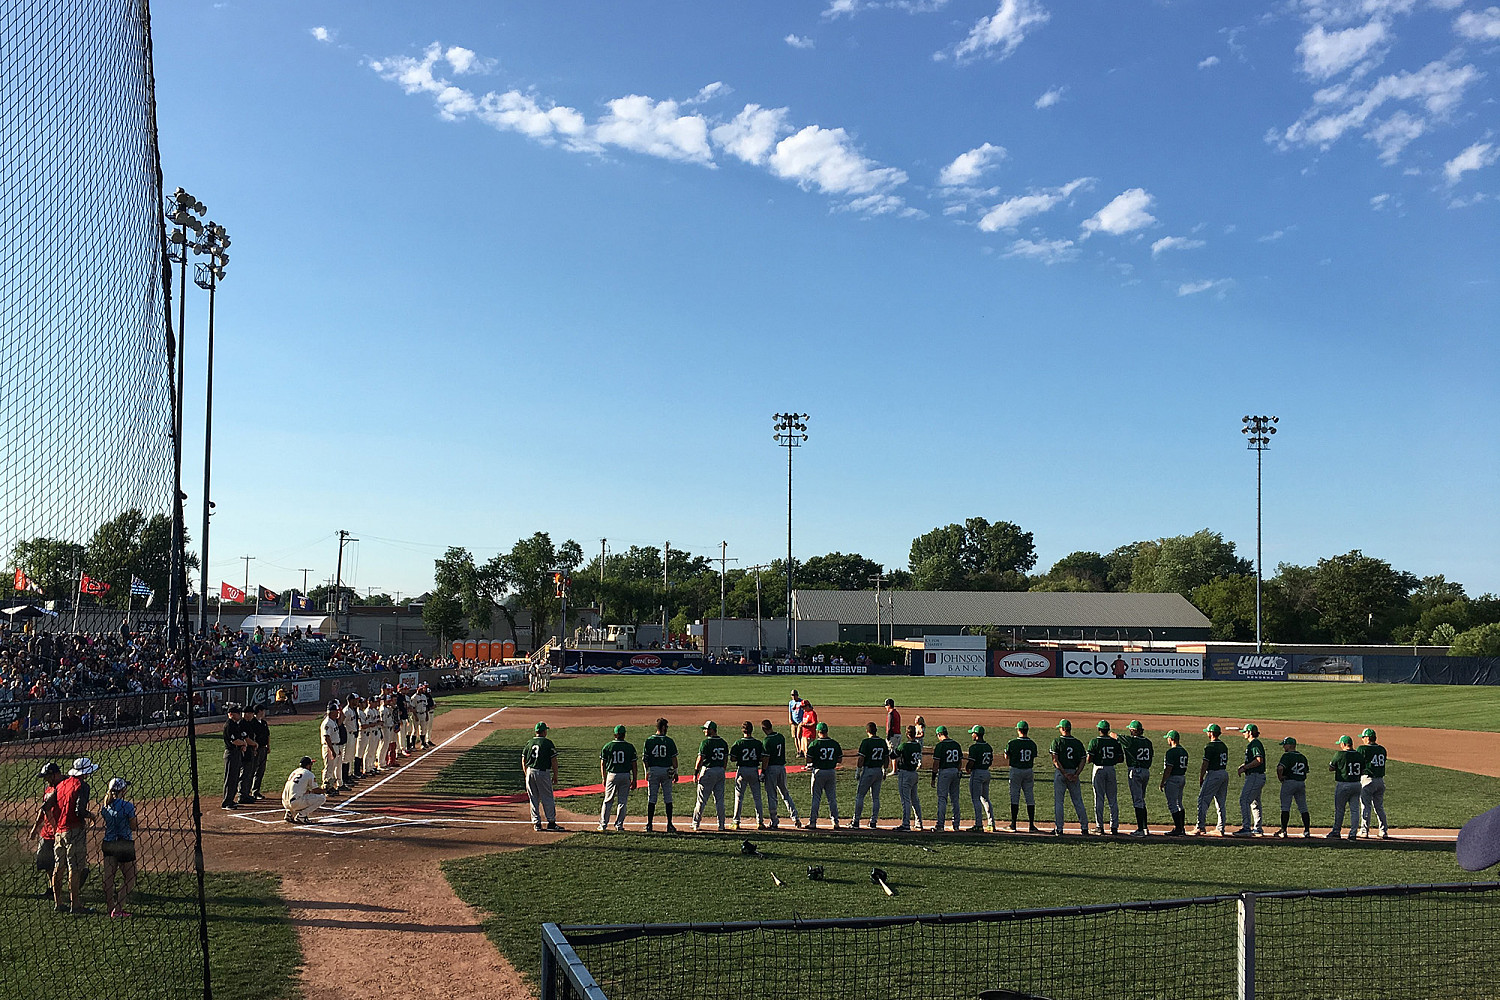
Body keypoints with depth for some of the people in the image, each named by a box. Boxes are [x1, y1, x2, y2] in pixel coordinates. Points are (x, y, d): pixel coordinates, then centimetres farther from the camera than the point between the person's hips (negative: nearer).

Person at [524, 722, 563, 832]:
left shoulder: (529, 743, 7)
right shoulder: (548, 743, -6)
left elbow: (523, 760, 10)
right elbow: (554, 761, -8)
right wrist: (555, 776, 0)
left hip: (530, 772, 4)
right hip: (543, 773, -4)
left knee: (533, 799, 10)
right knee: (548, 799, 4)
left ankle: (536, 823, 10)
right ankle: (551, 822, 7)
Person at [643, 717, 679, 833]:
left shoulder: (649, 740, -1)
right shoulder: (669, 741, -4)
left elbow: (645, 758, 1)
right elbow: (674, 758, -2)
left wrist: (647, 772, 8)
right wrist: (675, 772, 5)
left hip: (653, 771, 1)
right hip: (666, 770, -1)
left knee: (651, 798, 5)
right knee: (668, 798, 6)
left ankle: (649, 824, 4)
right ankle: (669, 825, 5)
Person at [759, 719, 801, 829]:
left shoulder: (767, 740, -17)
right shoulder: (781, 737, 5)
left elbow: (766, 759, -18)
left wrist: (763, 772, -10)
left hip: (771, 768, -6)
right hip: (782, 767, 6)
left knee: (771, 796, 3)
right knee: (785, 794, 16)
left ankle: (774, 822, 7)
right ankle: (795, 817, 9)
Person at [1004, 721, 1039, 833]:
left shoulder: (1012, 743, -10)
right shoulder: (1032, 743, 1)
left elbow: (1006, 757, 3)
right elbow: (1033, 759, 8)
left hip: (1016, 770, -3)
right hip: (1029, 771, 3)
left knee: (1015, 797, 3)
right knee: (1030, 798, 7)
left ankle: (1013, 825, 2)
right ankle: (1031, 824, 6)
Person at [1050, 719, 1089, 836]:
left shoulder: (1057, 742, -5)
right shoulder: (1078, 742, 6)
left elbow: (1055, 760, -13)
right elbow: (1082, 761, 0)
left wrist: (1064, 773, -14)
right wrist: (1076, 774, -7)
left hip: (1060, 773, -3)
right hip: (1074, 773, 3)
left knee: (1058, 801, 2)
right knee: (1078, 801, 9)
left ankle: (1059, 829, 1)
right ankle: (1084, 828, 8)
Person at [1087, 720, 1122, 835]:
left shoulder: (1094, 742, -8)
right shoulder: (1115, 742, 3)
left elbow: (1089, 760, -11)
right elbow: (1120, 759, 4)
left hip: (1099, 770, -3)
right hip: (1111, 770, 3)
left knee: (1099, 799, 2)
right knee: (1113, 800, 8)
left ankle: (1100, 827, 2)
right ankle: (1114, 827, 7)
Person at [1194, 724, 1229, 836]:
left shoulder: (1210, 747, -13)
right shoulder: (1224, 746, 13)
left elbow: (1205, 765, -14)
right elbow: (1225, 762, 17)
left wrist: (1200, 779, -5)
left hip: (1214, 774, -8)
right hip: (1224, 774, 8)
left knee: (1203, 800, -5)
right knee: (1220, 803, 12)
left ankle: (1200, 827, -10)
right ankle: (1221, 829, 11)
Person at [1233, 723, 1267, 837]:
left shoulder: (1255, 743, -13)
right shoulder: (1255, 743, 19)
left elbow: (1259, 760, -24)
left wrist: (1245, 768, -19)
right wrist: (1245, 765, 13)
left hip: (1255, 776, -11)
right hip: (1257, 777, 11)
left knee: (1244, 800, -14)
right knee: (1255, 802, 15)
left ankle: (1246, 828, -19)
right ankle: (1257, 829, 20)